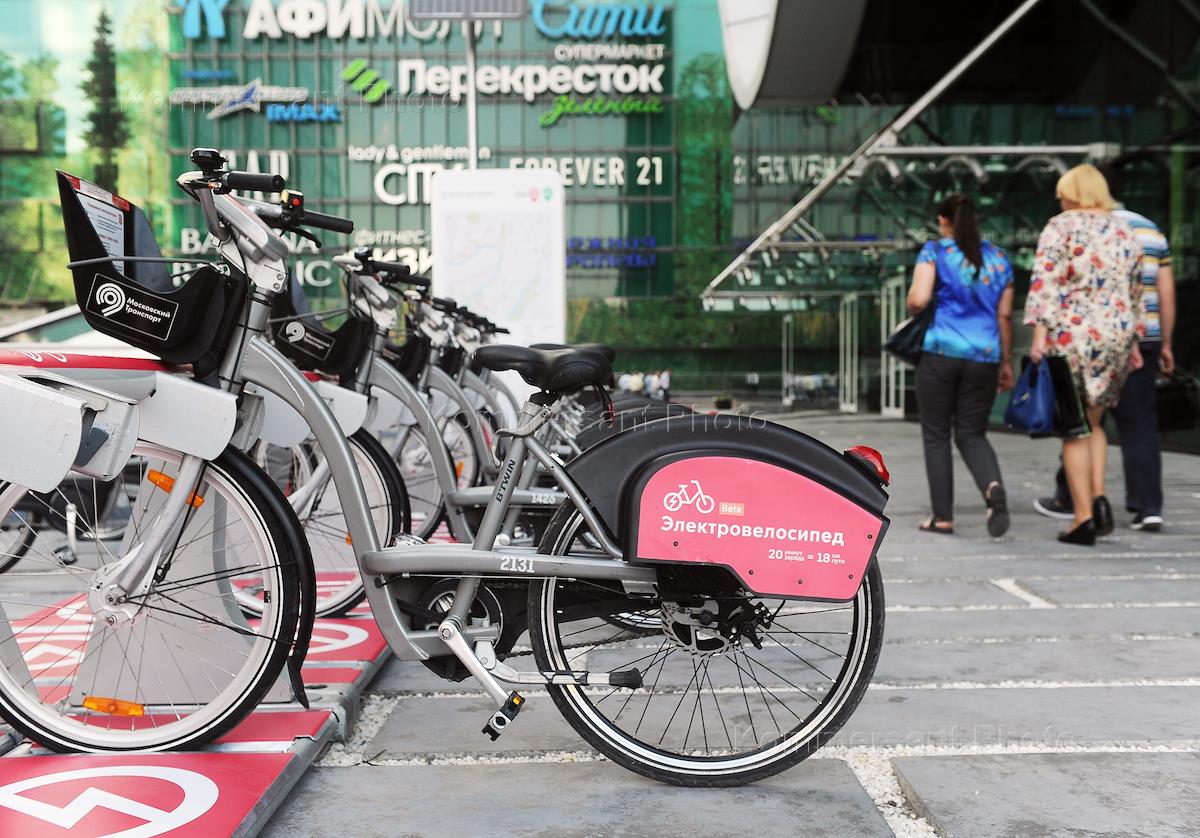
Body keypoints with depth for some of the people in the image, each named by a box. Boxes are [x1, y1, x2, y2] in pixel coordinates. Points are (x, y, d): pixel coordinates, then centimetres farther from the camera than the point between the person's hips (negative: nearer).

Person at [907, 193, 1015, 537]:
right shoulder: (999, 258, 12)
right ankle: (993, 486, -18)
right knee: (972, 434, 11)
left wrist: (913, 309, 9)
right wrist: (1005, 362, 18)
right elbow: (1004, 315, 12)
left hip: (940, 353, -3)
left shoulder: (934, 251, -1)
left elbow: (918, 299, -14)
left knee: (936, 435, 7)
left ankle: (943, 517, 9)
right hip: (984, 356, 4)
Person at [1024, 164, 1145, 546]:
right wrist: (1133, 341, 23)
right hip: (1118, 334, 5)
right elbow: (1135, 291, 18)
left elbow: (1046, 282, -13)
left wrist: (1040, 334, -16)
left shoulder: (1061, 226, -3)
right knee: (1094, 421, 18)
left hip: (1073, 335, -5)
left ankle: (1083, 516, -1)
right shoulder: (1125, 231, 15)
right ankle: (1098, 496, 1)